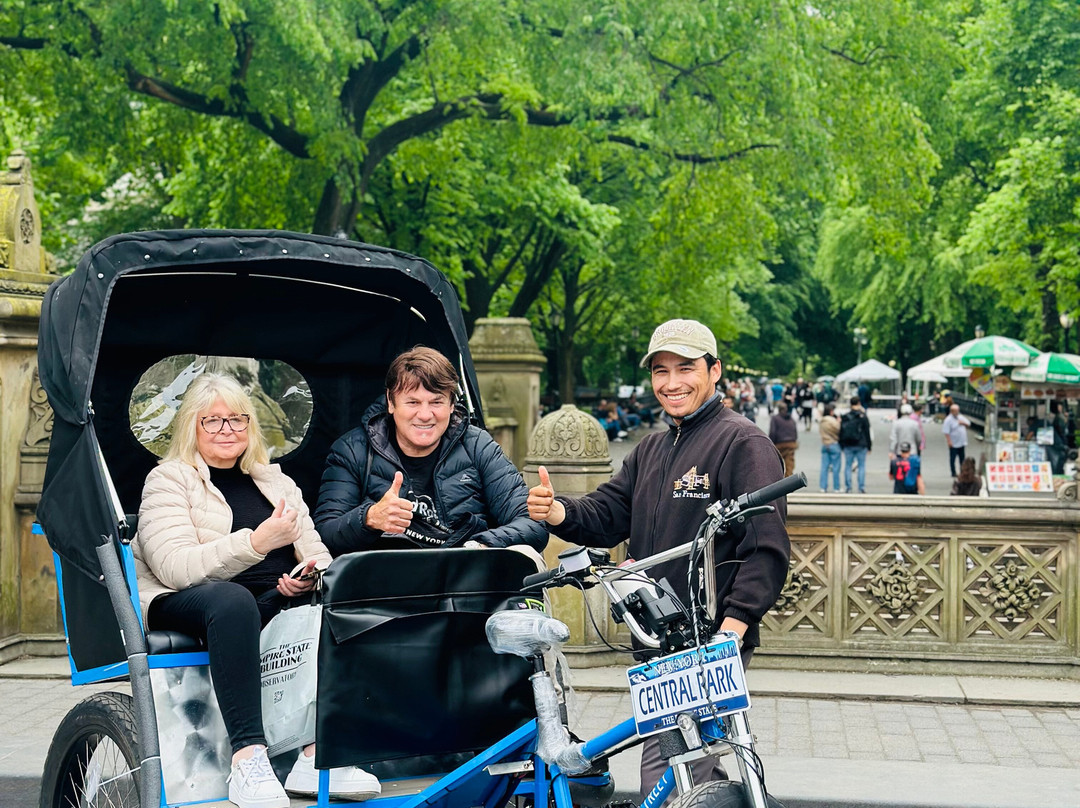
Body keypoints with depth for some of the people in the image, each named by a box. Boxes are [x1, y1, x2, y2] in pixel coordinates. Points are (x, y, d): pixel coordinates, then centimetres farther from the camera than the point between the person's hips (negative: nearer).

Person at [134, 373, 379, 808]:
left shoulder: (275, 481, 24)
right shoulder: (169, 480, 8)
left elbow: (318, 556, 19)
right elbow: (176, 569, -9)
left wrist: (312, 574, -7)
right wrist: (256, 543, -21)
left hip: (274, 604, 5)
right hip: (182, 607, -4)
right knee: (234, 598, -39)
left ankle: (316, 756, -36)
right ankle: (247, 759, -47)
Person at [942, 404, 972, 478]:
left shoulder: (961, 417, 8)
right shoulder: (948, 420, -14)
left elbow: (968, 424, 15)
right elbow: (946, 432, -18)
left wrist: (963, 423, -6)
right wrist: (949, 441, -23)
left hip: (962, 443, 7)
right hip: (954, 444, -7)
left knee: (962, 459, 14)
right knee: (953, 459, 2)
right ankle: (953, 473, 9)